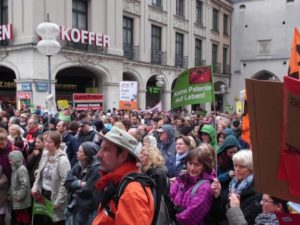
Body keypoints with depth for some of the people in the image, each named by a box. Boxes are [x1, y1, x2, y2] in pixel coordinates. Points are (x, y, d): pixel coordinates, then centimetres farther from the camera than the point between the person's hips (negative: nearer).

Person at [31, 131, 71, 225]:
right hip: (43, 193, 7)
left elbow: (65, 182, -21)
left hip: (54, 196, -7)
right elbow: (39, 174, 15)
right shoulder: (45, 155, 5)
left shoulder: (62, 159, -19)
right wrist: (35, 188, 1)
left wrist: (58, 201, -19)